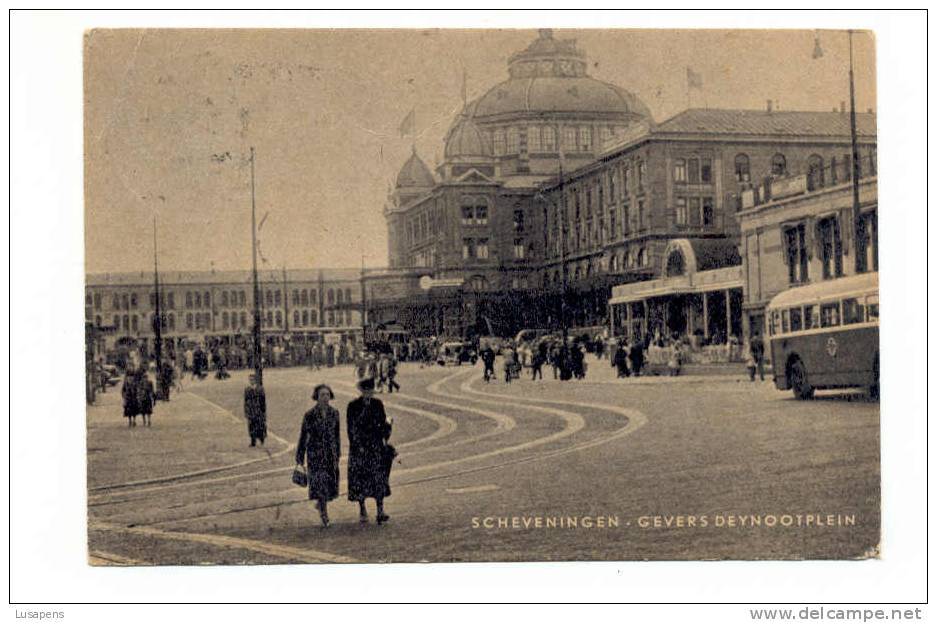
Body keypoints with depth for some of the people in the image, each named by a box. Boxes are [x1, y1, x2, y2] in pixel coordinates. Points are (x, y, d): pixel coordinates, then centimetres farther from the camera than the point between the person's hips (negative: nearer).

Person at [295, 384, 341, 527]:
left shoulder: (334, 413, 2)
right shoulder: (309, 415, -9)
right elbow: (303, 436, -3)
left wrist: (338, 453, 17)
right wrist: (300, 458, -1)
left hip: (330, 452, 4)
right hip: (315, 453, -4)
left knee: (331, 482, 6)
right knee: (320, 483, -8)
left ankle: (320, 503, 35)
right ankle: (324, 515, 2)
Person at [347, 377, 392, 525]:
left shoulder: (377, 404, 5)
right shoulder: (353, 406, -6)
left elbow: (383, 423, 11)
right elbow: (351, 428, -8)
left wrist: (384, 438, -3)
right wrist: (358, 446, -13)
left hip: (376, 446, 3)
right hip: (359, 447, -3)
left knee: (379, 476, -3)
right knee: (360, 477, 2)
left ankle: (380, 510, -3)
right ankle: (362, 510, 13)